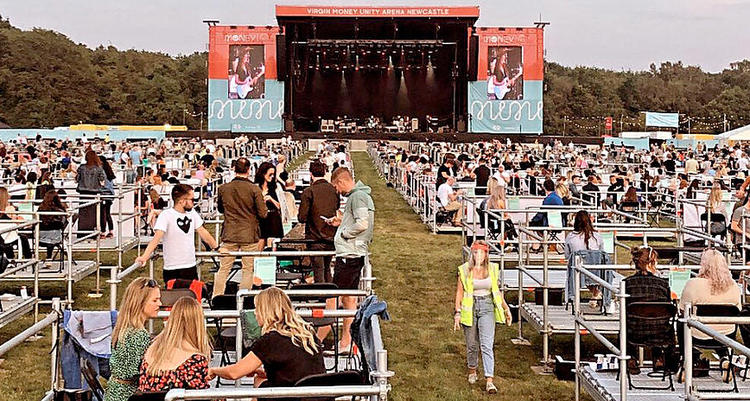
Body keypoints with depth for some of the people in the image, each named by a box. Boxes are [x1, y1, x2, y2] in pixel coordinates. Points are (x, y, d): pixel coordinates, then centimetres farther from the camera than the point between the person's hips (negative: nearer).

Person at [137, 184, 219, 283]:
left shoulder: (192, 213, 5)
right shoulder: (165, 216, -13)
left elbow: (203, 233, 17)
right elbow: (157, 238, -24)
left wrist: (217, 248, 22)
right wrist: (144, 256, -36)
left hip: (191, 267, 6)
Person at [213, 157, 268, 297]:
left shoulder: (223, 188, -2)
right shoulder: (254, 189, -11)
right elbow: (263, 214, -8)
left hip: (229, 234, 2)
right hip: (249, 234, -2)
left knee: (223, 269, 9)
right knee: (248, 269, 7)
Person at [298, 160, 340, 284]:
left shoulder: (308, 192, -14)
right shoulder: (334, 190, 0)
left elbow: (302, 218, -14)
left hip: (315, 238, -5)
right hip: (331, 237, 5)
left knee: (318, 271, 2)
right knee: (327, 268, 20)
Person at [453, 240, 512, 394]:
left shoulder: (492, 269, 2)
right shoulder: (464, 270, -4)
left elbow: (496, 291, 14)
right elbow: (459, 292, -1)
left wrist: (506, 308, 14)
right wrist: (457, 313, -7)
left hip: (487, 308, 0)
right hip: (469, 308, 0)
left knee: (487, 345, -9)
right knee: (472, 344, 12)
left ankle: (489, 381, -12)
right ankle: (472, 370, 37)